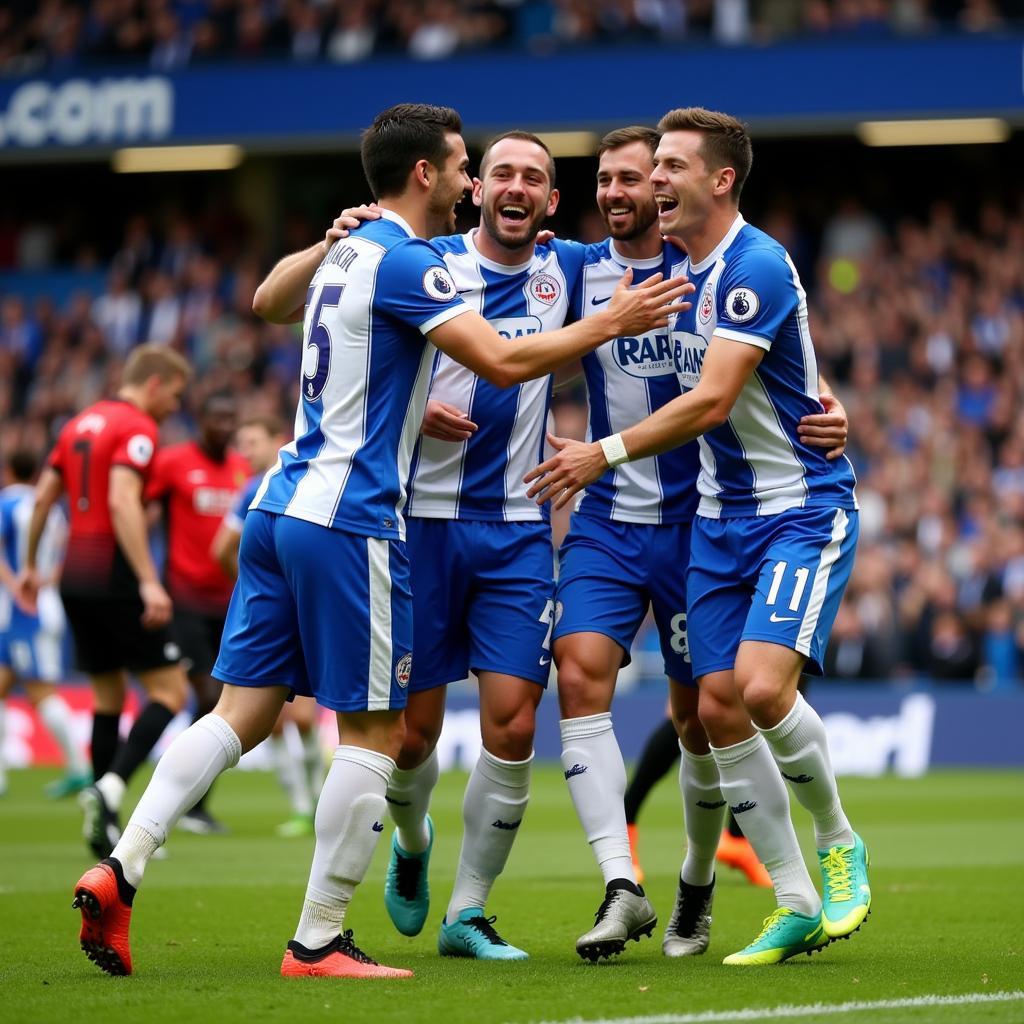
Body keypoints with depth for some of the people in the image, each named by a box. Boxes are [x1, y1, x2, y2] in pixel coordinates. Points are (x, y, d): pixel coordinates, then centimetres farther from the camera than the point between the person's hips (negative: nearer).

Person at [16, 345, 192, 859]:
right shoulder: (138, 429, -10)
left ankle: (105, 823, 13)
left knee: (108, 697, 15)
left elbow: (43, 497, 17)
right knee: (170, 690, -4)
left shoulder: (80, 424, 16)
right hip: (116, 575, -9)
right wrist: (149, 582, -28)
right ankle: (108, 790, -21)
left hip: (76, 577, 9)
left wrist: (31, 565, 27)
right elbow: (122, 501, -23)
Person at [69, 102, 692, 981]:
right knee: (374, 733, -1)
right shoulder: (405, 263, -11)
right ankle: (318, 943, 0)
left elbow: (268, 300, 37)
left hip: (282, 505, 9)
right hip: (348, 519, -9)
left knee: (243, 712, 7)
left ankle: (120, 871, -6)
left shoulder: (347, 254, 16)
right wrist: (609, 323, -9)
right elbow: (503, 361, -19)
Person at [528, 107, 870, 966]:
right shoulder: (679, 268, 9)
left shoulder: (756, 266, -18)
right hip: (722, 517, 8)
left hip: (803, 512, -8)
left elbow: (711, 402, -24)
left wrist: (607, 453, -23)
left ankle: (839, 844, 4)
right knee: (719, 706, 0)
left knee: (763, 686, -23)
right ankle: (797, 906, 9)